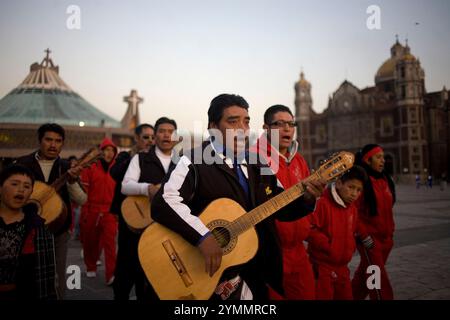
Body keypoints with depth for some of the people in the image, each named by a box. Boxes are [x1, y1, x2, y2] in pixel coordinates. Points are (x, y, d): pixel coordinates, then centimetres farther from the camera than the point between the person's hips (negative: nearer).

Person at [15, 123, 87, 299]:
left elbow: (82, 200, -7)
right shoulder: (21, 164, -2)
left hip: (58, 231, 1)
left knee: (57, 278, 9)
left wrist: (72, 182, -25)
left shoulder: (68, 168, 1)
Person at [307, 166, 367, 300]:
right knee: (323, 295, 1)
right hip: (322, 266, -8)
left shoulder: (353, 208, 9)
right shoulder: (322, 203, -19)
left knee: (346, 296, 18)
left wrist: (351, 247, 9)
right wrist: (328, 245, -19)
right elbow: (309, 229, -24)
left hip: (342, 266, 8)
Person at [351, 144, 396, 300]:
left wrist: (390, 232, 13)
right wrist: (364, 235, -17)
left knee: (365, 273, 19)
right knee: (378, 277, 0)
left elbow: (387, 209, 16)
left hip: (385, 237, 7)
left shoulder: (384, 179, 8)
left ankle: (354, 296, 36)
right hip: (369, 238, -7)